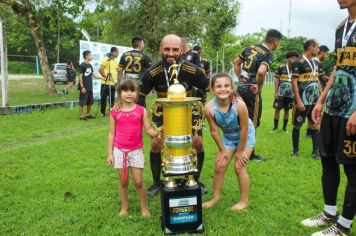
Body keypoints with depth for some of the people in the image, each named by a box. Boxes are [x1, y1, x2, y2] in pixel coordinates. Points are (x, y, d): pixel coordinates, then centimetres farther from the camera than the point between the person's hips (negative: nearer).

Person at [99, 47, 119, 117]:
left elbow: (117, 71, 21)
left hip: (113, 83, 6)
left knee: (112, 98, 11)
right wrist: (106, 77, -16)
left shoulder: (116, 61, 13)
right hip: (106, 83, -6)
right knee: (103, 98, 2)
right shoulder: (106, 59, -9)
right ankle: (103, 112, 12)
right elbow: (100, 70, -16)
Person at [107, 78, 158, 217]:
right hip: (119, 151, 1)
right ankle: (124, 207, 28)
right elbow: (111, 134, 2)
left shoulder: (141, 111, -4)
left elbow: (149, 130, -4)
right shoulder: (115, 112, -2)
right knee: (123, 181, 11)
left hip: (136, 151, -1)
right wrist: (109, 153, 1)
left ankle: (144, 208, 19)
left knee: (138, 182, 2)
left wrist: (158, 133, -25)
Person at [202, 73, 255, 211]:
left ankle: (244, 201, 16)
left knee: (239, 167, -5)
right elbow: (214, 131, -14)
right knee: (219, 166, 5)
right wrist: (222, 150, -5)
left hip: (246, 136, -3)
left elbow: (244, 129, -24)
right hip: (228, 136, 4)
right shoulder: (209, 108, -29)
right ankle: (215, 197, 25)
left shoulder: (239, 105, -37)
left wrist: (240, 151, -13)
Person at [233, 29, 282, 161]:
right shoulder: (268, 55, -14)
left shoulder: (251, 47, 9)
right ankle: (249, 154, 17)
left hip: (241, 88, 7)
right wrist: (259, 87, -17)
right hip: (252, 91, -7)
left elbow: (236, 62, 18)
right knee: (252, 124, 6)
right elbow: (261, 72, -34)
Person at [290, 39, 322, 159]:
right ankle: (295, 149, 17)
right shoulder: (298, 62, -10)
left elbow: (317, 81, 20)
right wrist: (298, 101, -19)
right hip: (303, 101, -7)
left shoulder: (315, 63, 13)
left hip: (315, 101, 7)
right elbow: (294, 83, -15)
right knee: (297, 125, 4)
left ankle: (315, 151, 14)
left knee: (315, 125, 7)